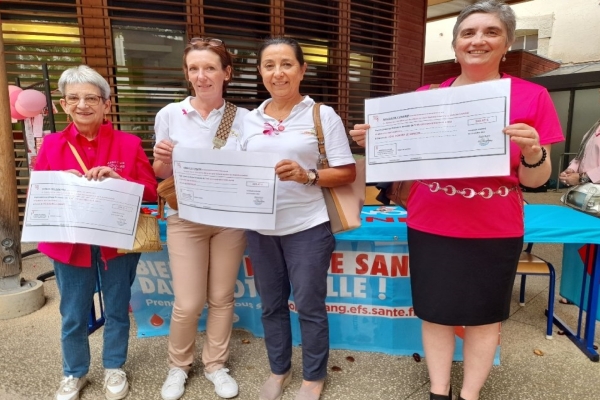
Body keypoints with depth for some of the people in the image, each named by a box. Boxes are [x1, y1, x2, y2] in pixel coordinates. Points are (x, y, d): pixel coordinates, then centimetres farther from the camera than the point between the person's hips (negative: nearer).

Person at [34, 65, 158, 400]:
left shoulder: (129, 143, -4)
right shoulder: (52, 145, 1)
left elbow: (151, 190, -7)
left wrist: (118, 180, -23)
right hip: (70, 244, 1)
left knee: (117, 310, 15)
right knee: (73, 316, 15)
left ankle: (114, 368, 38)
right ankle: (75, 373, 39)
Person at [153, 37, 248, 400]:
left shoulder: (244, 118, -1)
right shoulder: (169, 115, -1)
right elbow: (161, 175, 5)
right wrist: (162, 158, -16)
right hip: (185, 219, 0)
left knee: (222, 297, 11)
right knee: (188, 303, 3)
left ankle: (216, 364, 34)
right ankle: (178, 365, 31)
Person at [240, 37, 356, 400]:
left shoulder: (323, 115, -3)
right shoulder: (249, 121, 8)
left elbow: (347, 172, -6)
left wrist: (306, 175, -21)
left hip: (307, 227, -4)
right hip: (260, 228, 4)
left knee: (309, 305, 8)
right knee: (271, 304, 16)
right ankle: (279, 370, 38)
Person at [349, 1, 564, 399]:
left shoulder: (533, 97, -3)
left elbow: (534, 179, -2)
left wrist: (532, 151, -23)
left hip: (495, 231, 0)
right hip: (431, 227, 1)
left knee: (484, 314, 13)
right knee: (437, 311, 11)